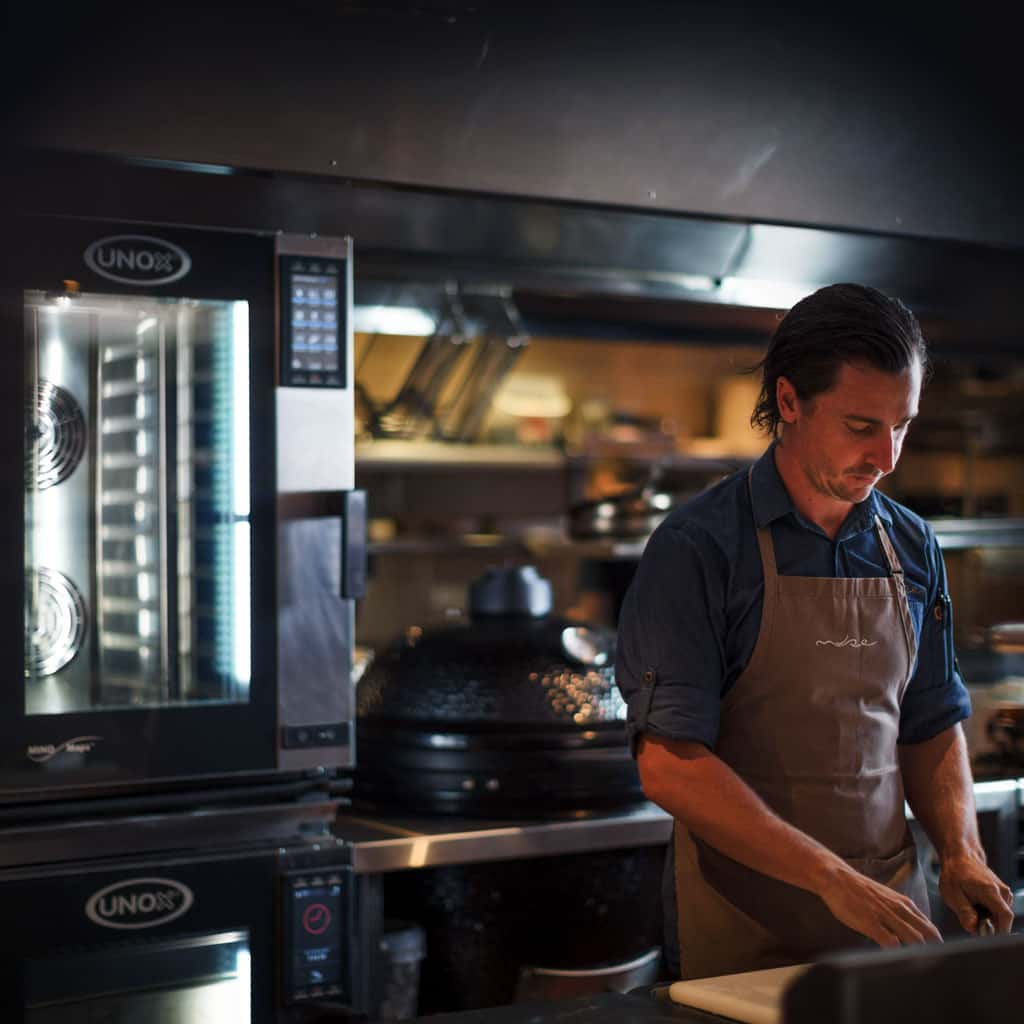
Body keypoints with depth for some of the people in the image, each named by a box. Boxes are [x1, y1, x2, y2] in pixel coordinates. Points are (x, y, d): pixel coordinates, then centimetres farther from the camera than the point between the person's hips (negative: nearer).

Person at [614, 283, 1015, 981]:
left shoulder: (912, 548, 6)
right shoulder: (696, 549, -13)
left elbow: (931, 726, 14)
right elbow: (669, 766, -18)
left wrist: (962, 855, -3)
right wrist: (835, 879, -23)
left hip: (892, 910, 5)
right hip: (744, 935, -5)